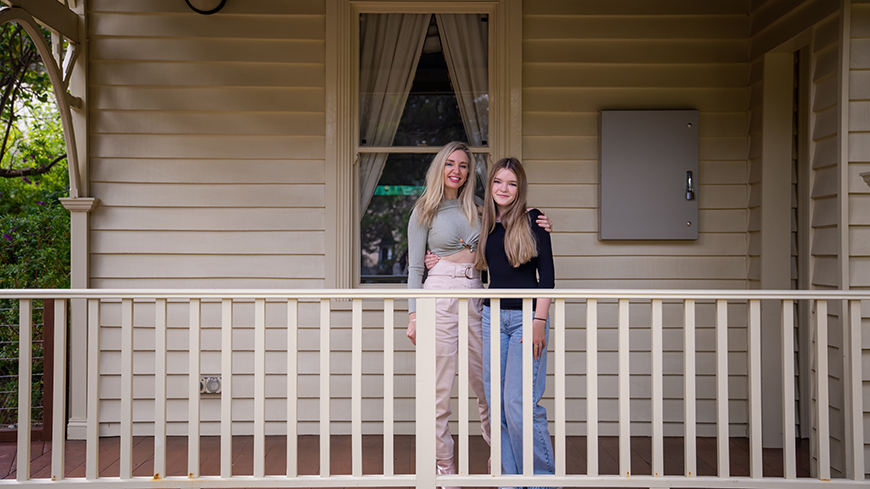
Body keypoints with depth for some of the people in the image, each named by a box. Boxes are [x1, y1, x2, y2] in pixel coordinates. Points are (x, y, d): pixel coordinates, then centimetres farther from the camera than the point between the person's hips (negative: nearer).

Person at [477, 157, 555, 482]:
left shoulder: (532, 220, -1)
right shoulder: (486, 224, 13)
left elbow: (547, 274, -5)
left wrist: (540, 321, -13)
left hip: (526, 316, -5)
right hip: (493, 317, 5)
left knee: (519, 403, -11)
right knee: (496, 403, 4)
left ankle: (542, 477, 6)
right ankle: (511, 478, 16)